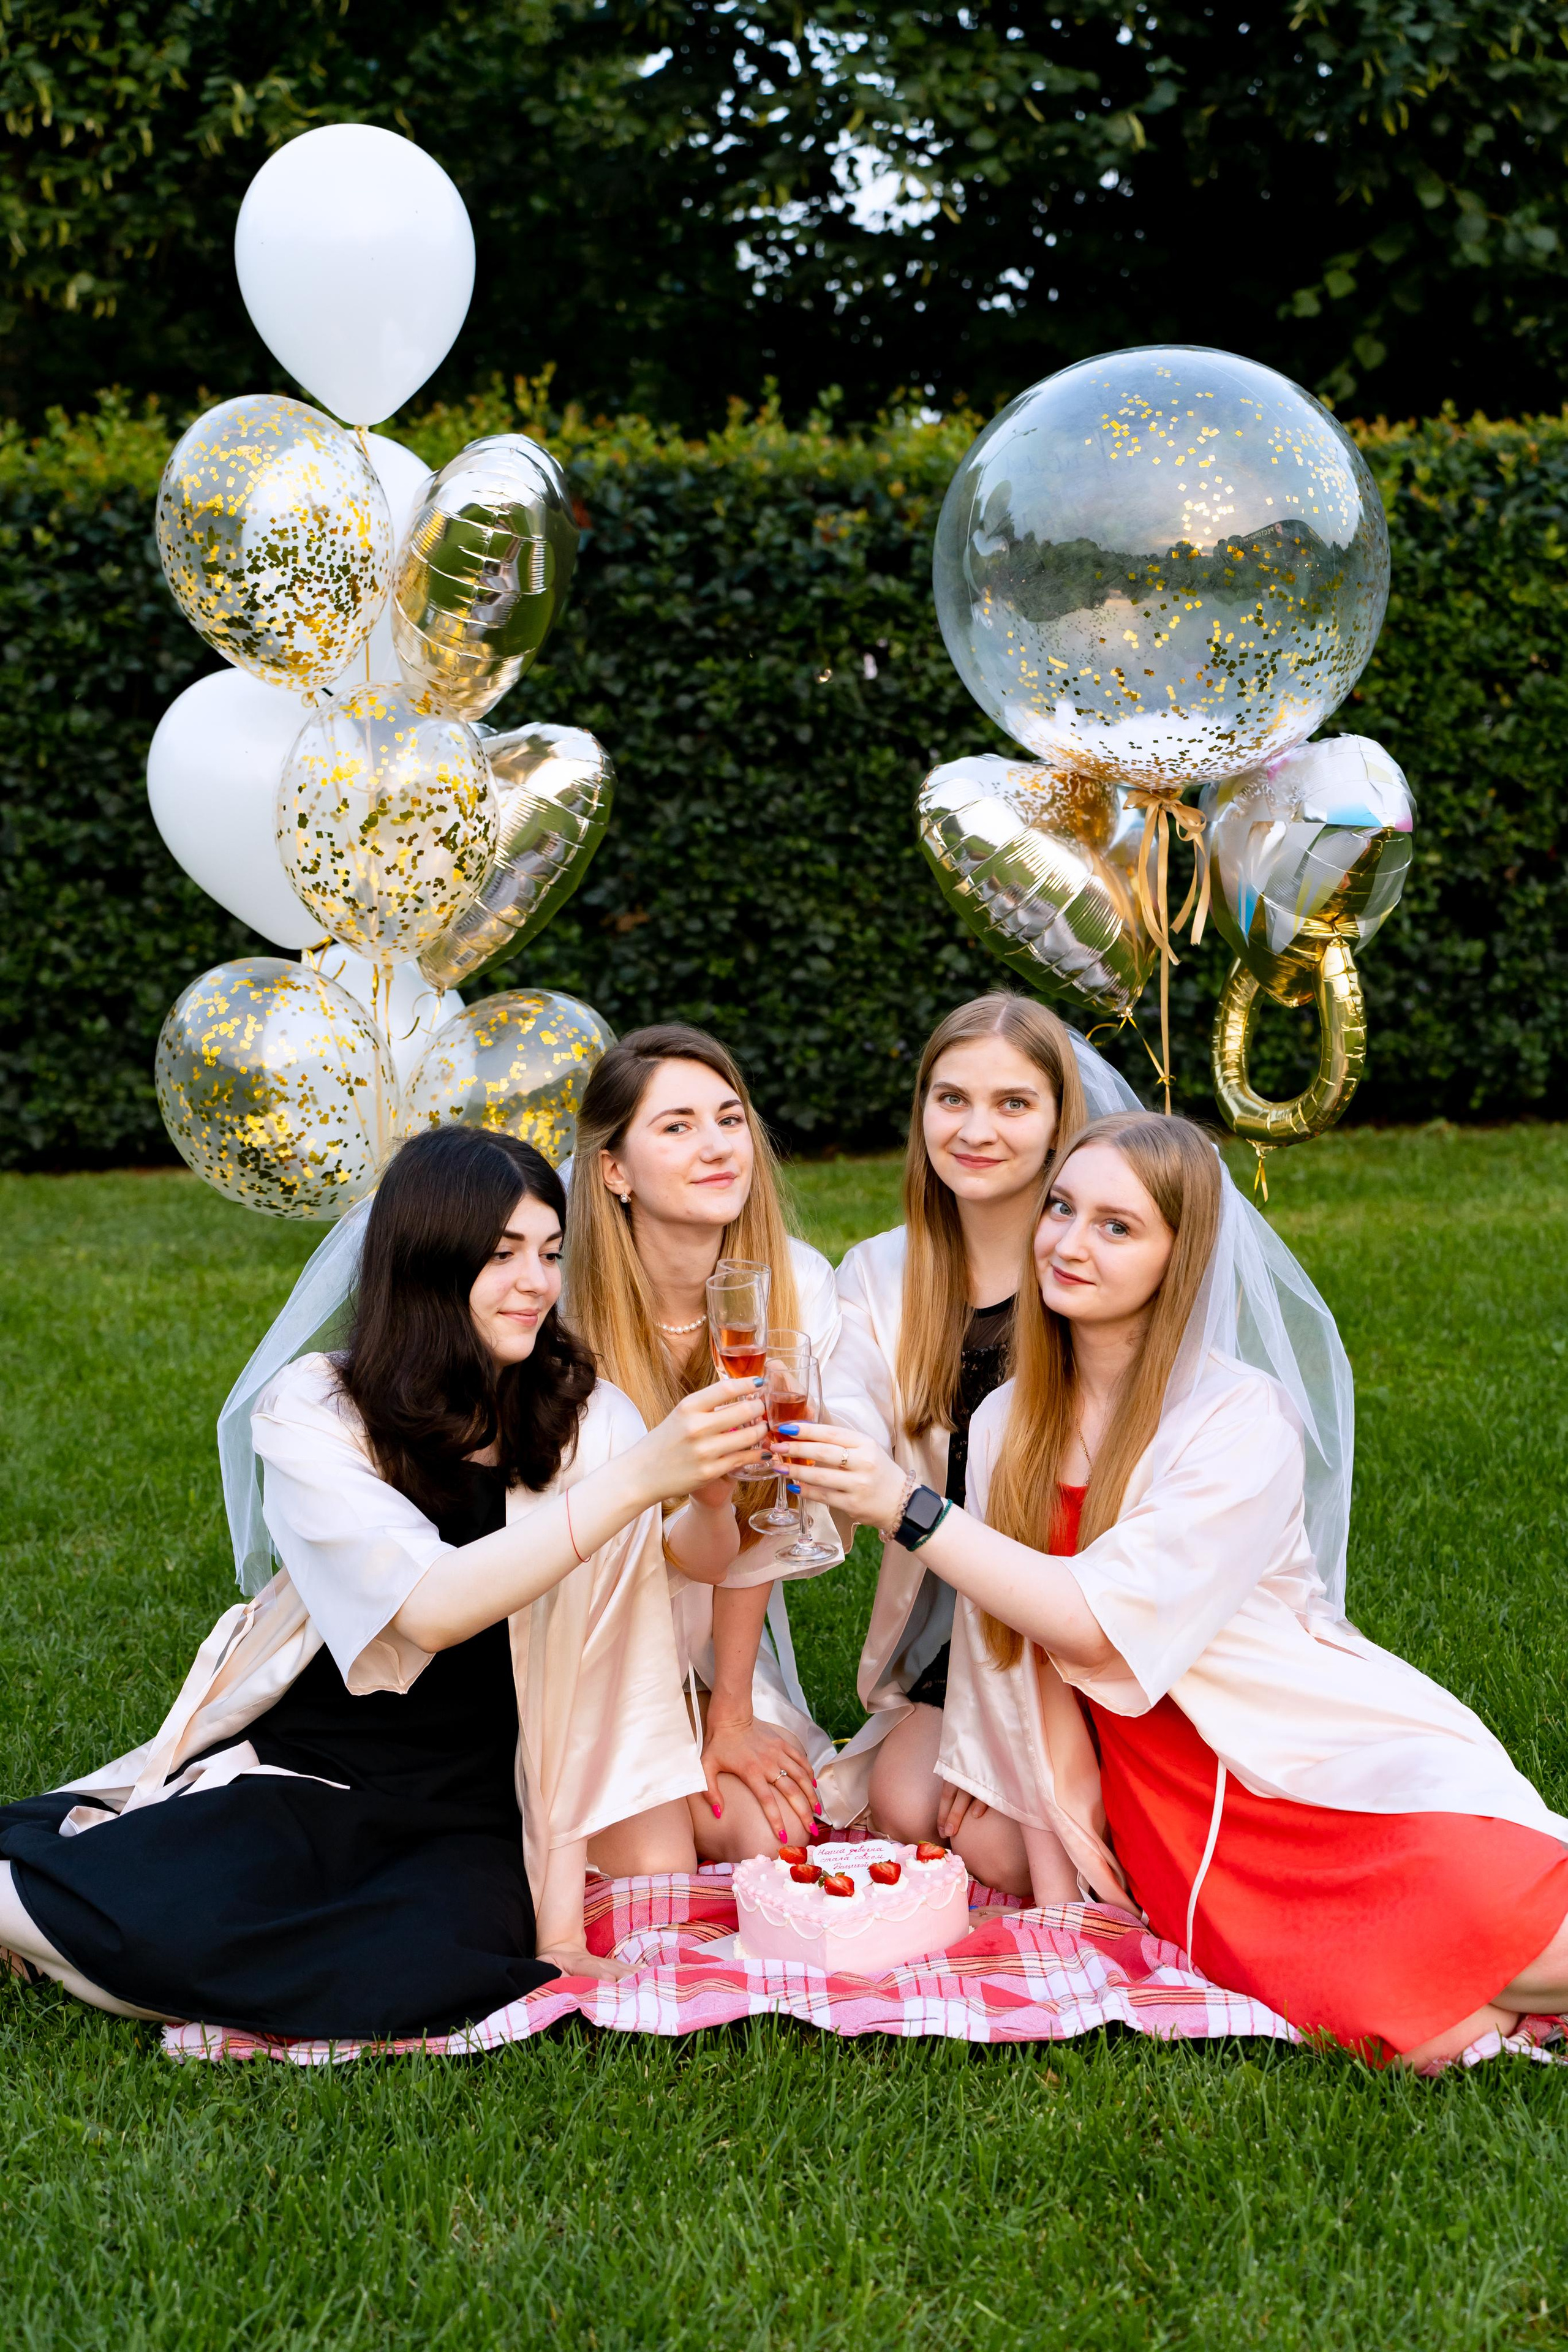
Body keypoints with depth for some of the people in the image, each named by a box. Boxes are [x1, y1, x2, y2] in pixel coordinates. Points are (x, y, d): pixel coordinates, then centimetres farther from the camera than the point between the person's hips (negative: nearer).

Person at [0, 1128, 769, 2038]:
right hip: (296, 1778, -2)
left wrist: (562, 1912, -11)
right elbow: (429, 1607, -25)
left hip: (472, 1821, 2)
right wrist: (641, 1476, -32)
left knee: (411, 1968, -31)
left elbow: (603, 1668, -4)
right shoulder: (313, 1409, -8)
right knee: (157, 1926, -32)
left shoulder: (591, 1424, -2)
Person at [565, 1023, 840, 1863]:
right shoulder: (564, 1306, -23)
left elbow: (764, 1527, -6)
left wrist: (733, 1712, -4)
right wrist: (703, 1493, -43)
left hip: (724, 1640, 3)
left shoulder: (796, 1286, -14)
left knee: (793, 1825, -11)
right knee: (741, 1836, -15)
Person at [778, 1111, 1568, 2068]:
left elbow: (1101, 1627, -22)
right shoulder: (1009, 1426, 3)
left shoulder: (1242, 1421, -15)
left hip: (1318, 1763, -3)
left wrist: (908, 1506, -25)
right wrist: (1060, 1819, -8)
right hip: (1160, 1800, 3)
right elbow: (1028, 1642, 2)